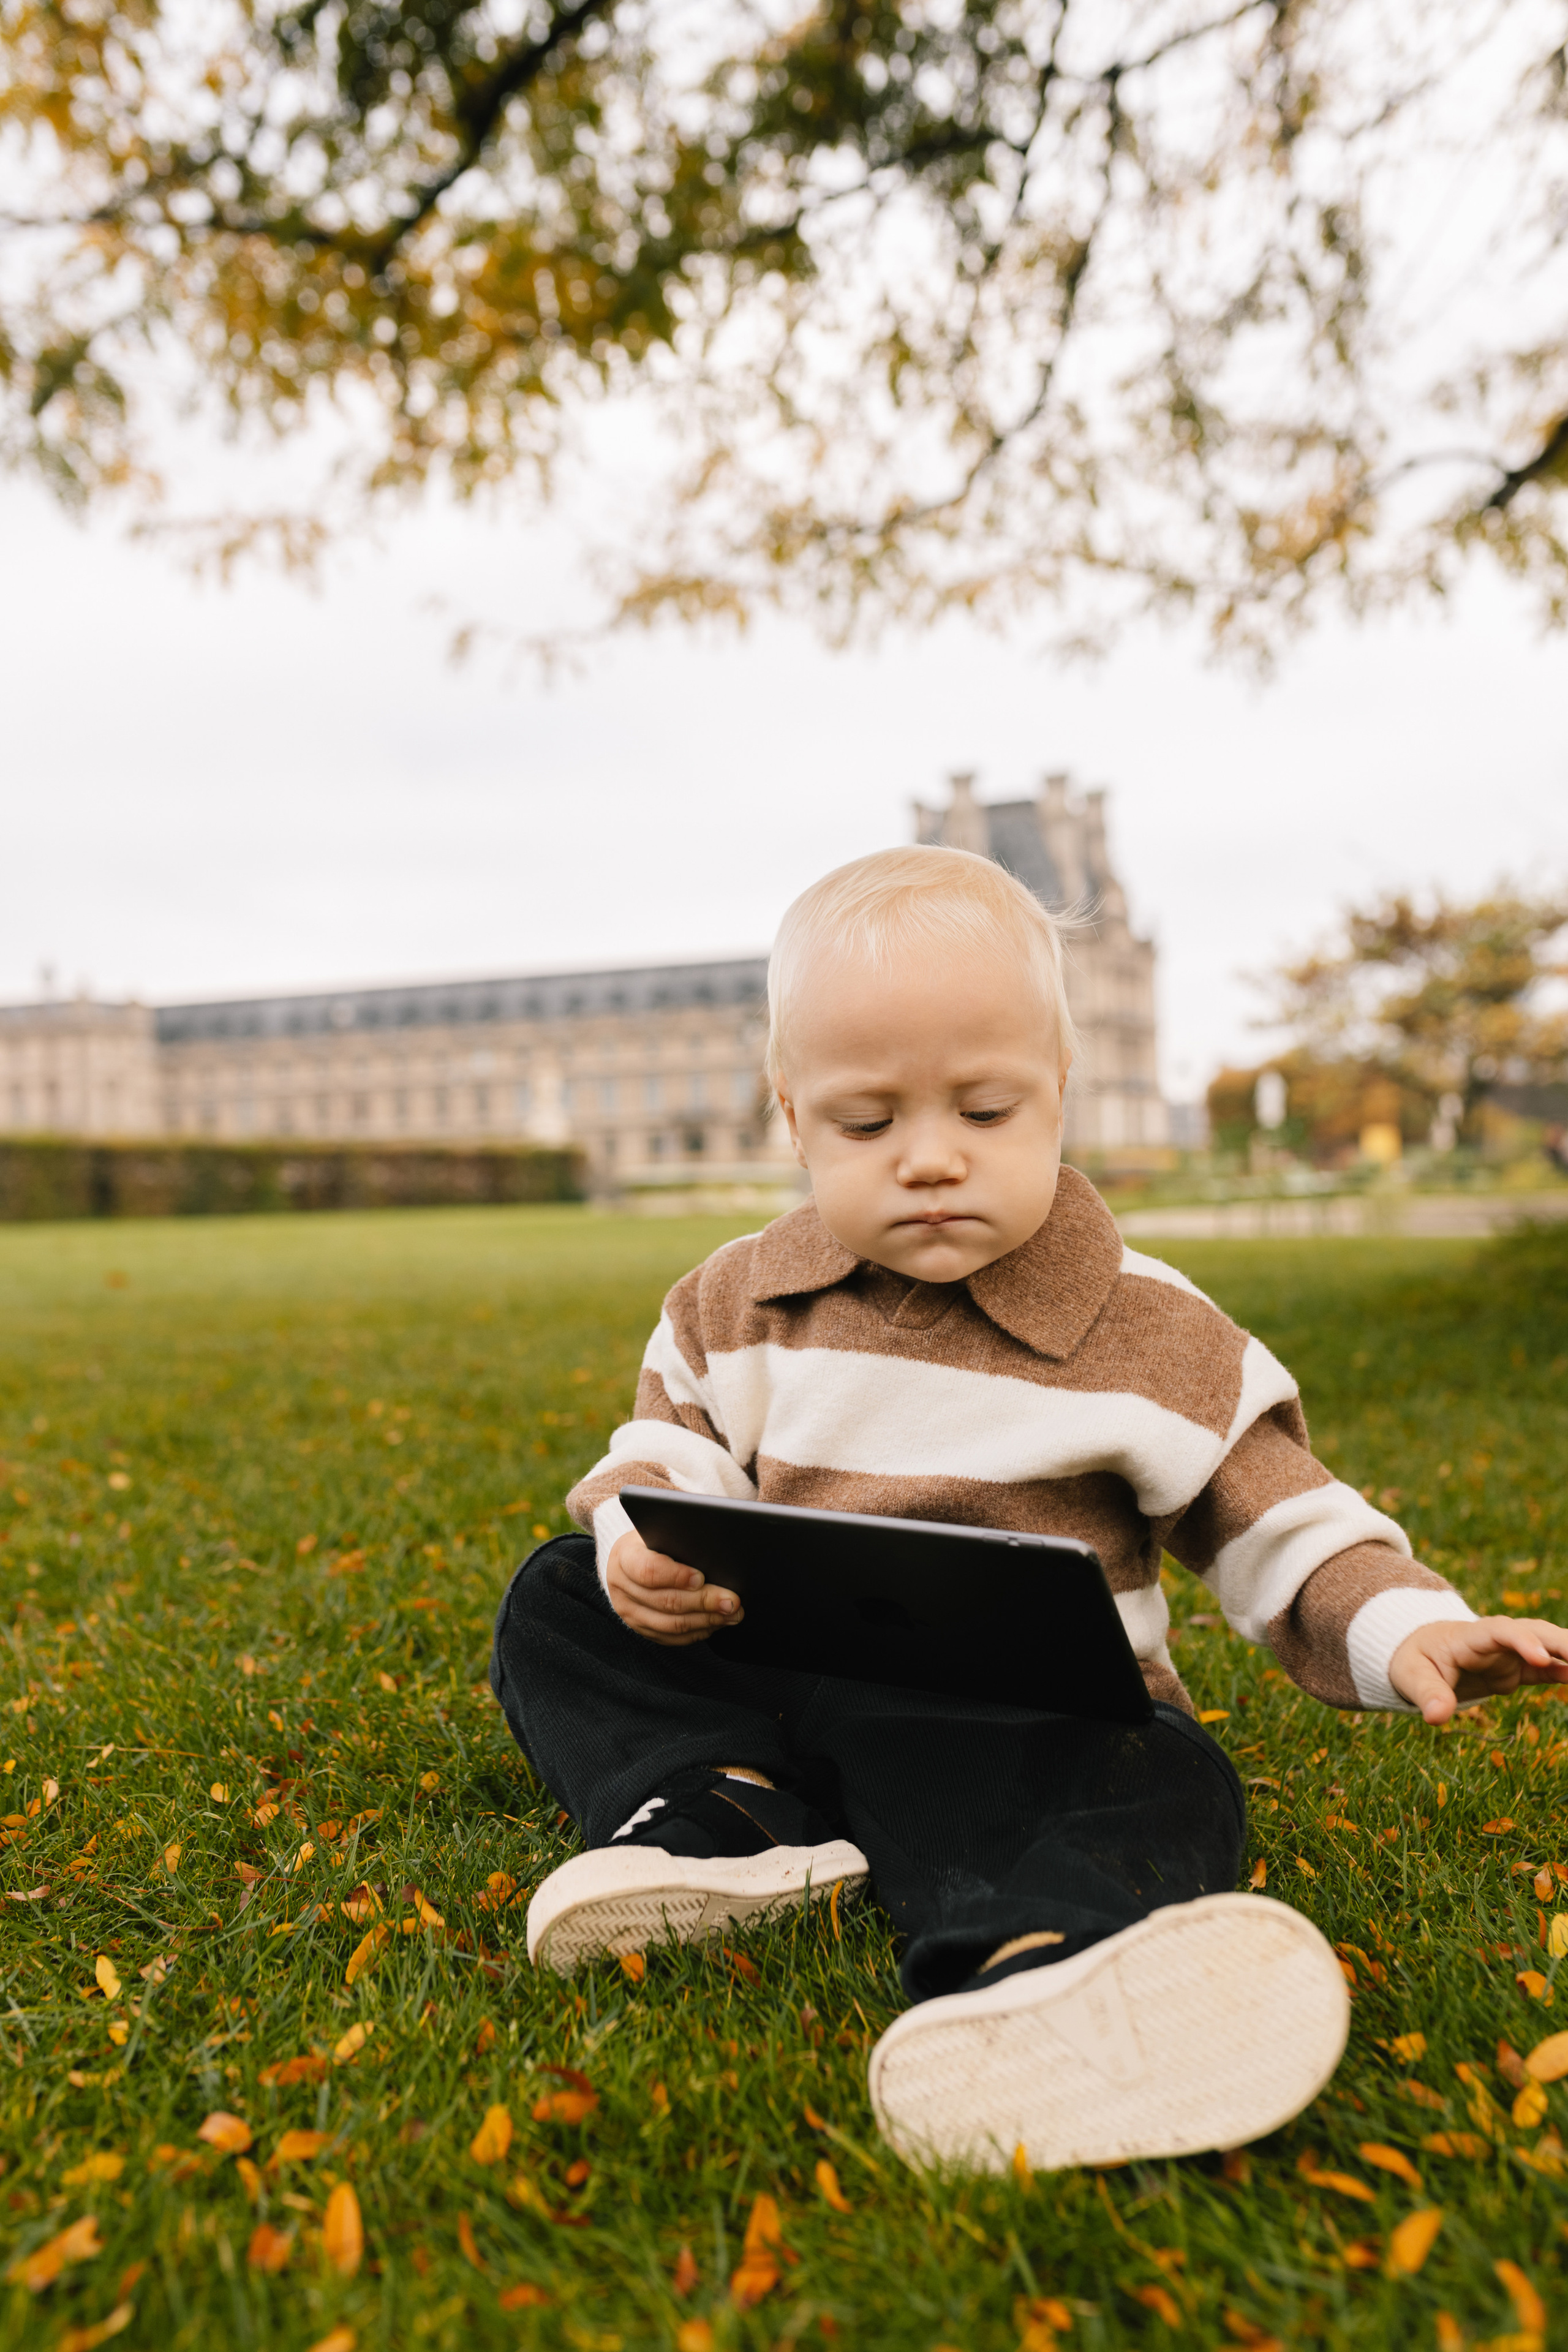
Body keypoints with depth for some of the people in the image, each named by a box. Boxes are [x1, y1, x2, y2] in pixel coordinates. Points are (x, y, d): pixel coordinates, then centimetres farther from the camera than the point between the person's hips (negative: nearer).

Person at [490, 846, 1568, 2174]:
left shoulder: (1150, 1335, -7)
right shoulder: (738, 1305, 2)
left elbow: (1280, 1525, -3)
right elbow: (670, 1452, 9)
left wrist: (1401, 1627, -21)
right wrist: (643, 1546, -14)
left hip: (1025, 1719, -3)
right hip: (775, 1685, 4)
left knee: (1161, 1783, -34)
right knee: (559, 1604, -8)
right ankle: (721, 1817, -27)